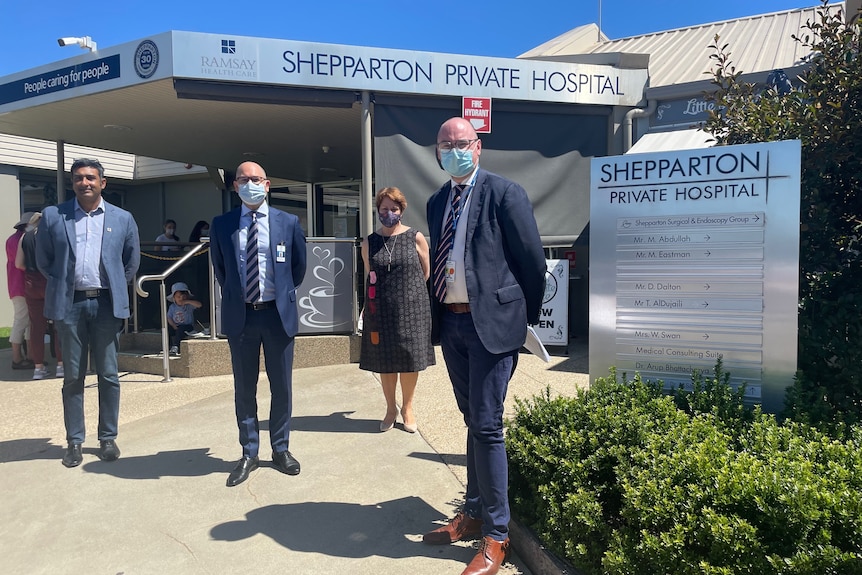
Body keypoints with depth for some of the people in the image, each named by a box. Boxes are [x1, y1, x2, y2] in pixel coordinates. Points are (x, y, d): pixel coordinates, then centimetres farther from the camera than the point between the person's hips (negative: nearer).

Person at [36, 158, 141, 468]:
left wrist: (114, 289, 10)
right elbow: (43, 260, 11)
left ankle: (108, 438, 17)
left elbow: (132, 262, 12)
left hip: (107, 304, 0)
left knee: (108, 375, 6)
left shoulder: (123, 219, 5)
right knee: (73, 377, 7)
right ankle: (74, 441, 17)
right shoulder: (52, 215, 5)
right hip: (69, 304, 0)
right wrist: (62, 285, 10)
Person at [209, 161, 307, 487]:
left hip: (278, 313, 0)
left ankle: (281, 449, 24)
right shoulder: (221, 225, 1)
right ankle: (249, 453, 22)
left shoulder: (288, 223, 0)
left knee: (282, 386, 9)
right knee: (244, 387, 9)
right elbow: (219, 269, 14)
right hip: (240, 315, 1)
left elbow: (299, 266, 12)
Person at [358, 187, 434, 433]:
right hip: (381, 309, 2)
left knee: (410, 359, 5)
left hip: (411, 307, -1)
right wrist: (388, 290, 12)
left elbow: (426, 272, 7)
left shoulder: (416, 238, -2)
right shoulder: (369, 243, 3)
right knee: (385, 361, 8)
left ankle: (407, 407, 23)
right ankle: (390, 408, 25)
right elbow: (370, 276, 12)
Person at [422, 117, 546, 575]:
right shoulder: (437, 202, 13)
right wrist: (436, 315, 12)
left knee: (486, 425, -5)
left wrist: (526, 317, 0)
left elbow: (532, 259, -6)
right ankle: (474, 515, 32)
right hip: (450, 323, 7)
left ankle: (496, 535, 11)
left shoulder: (504, 193, -7)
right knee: (473, 422, 17)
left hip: (490, 322, -7)